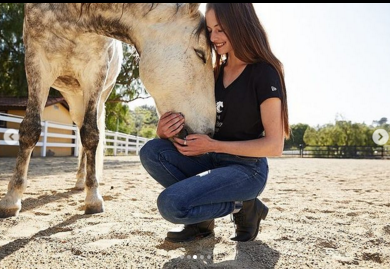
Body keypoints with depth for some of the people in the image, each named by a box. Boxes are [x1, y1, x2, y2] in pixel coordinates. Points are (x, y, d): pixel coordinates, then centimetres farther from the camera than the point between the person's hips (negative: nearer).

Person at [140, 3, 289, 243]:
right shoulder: (215, 73, 10)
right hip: (214, 162, 6)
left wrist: (213, 146, -20)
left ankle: (242, 206, -1)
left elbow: (274, 145, -14)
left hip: (247, 170, -6)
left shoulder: (264, 73, -10)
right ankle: (201, 218, -1)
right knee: (151, 152, -17)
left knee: (171, 204, -26)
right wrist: (165, 131, -12)